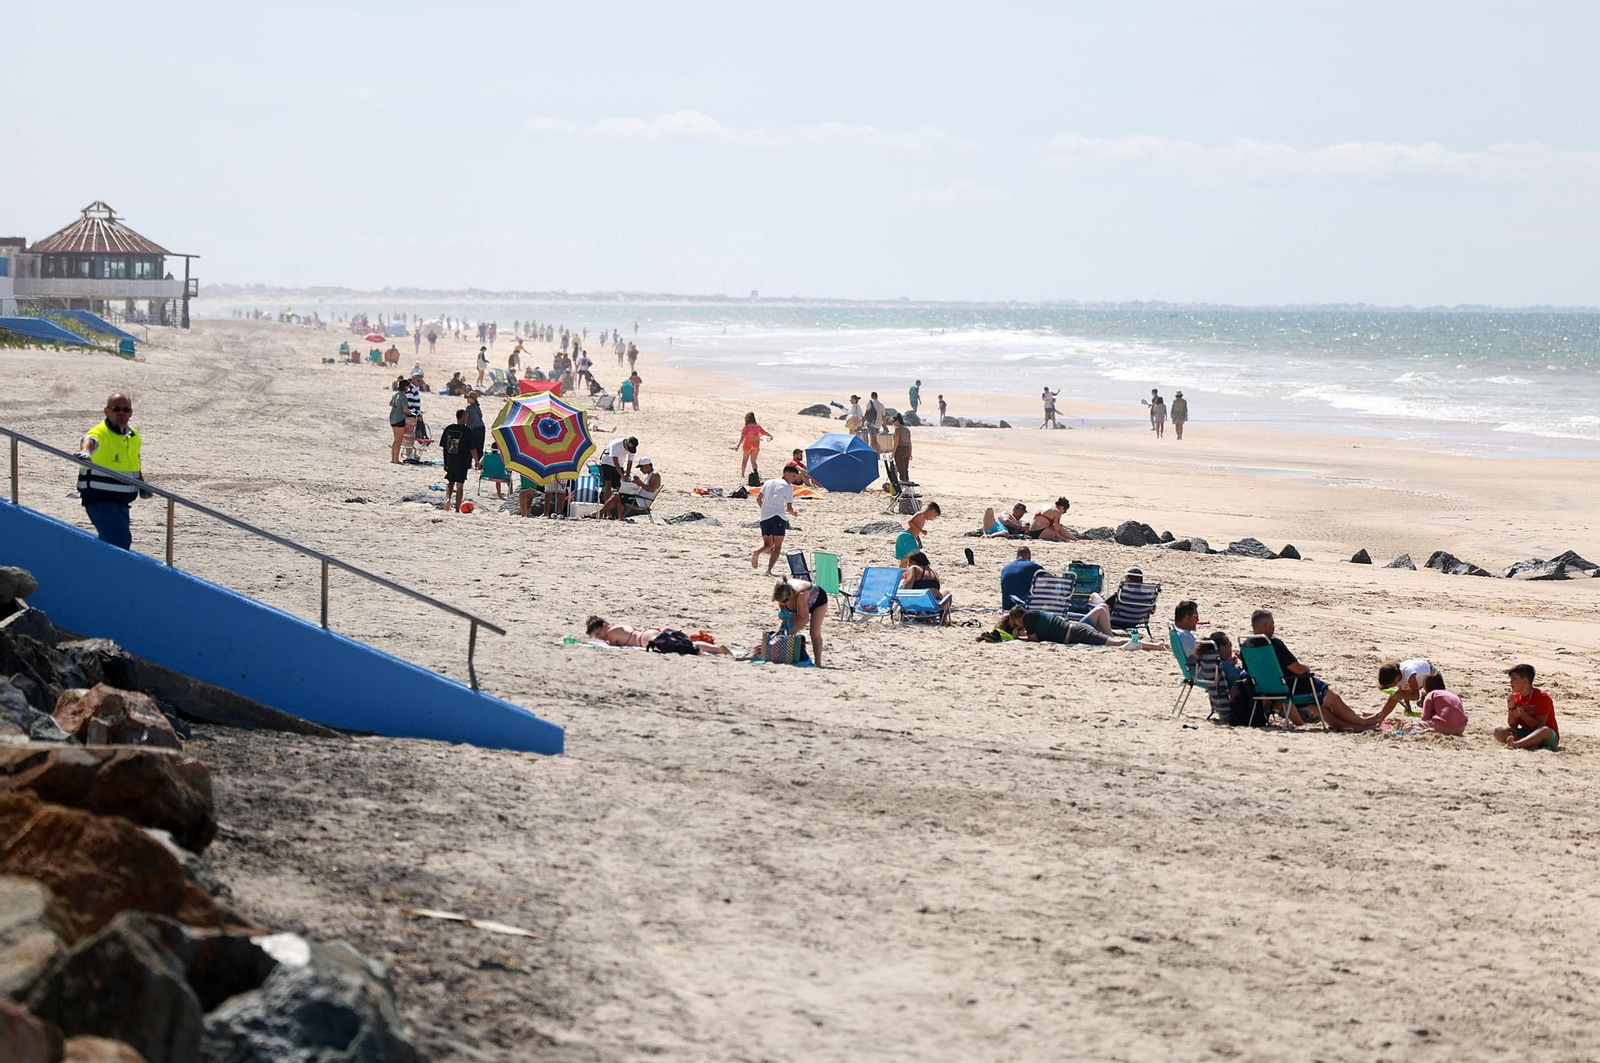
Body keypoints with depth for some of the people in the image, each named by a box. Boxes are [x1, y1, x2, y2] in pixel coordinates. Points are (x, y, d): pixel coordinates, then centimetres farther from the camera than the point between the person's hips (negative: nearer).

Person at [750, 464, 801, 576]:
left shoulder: (768, 483, 17)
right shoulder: (788, 487, -1)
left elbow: (758, 498, 16)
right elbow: (789, 507, -7)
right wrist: (794, 514, 14)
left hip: (764, 517, 6)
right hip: (778, 516, -6)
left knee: (767, 545, 18)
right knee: (777, 546, -1)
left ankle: (757, 552, -15)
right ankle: (769, 570, -17)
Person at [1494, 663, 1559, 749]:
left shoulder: (1542, 697, -11)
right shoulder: (1515, 697, 5)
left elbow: (1540, 726, -16)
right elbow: (1512, 725, 2)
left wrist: (1523, 715, -27)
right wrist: (1511, 707, -13)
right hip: (1526, 734, 5)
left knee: (1545, 731, -41)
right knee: (1498, 731, -17)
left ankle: (1515, 744, -55)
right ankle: (1530, 746, -36)